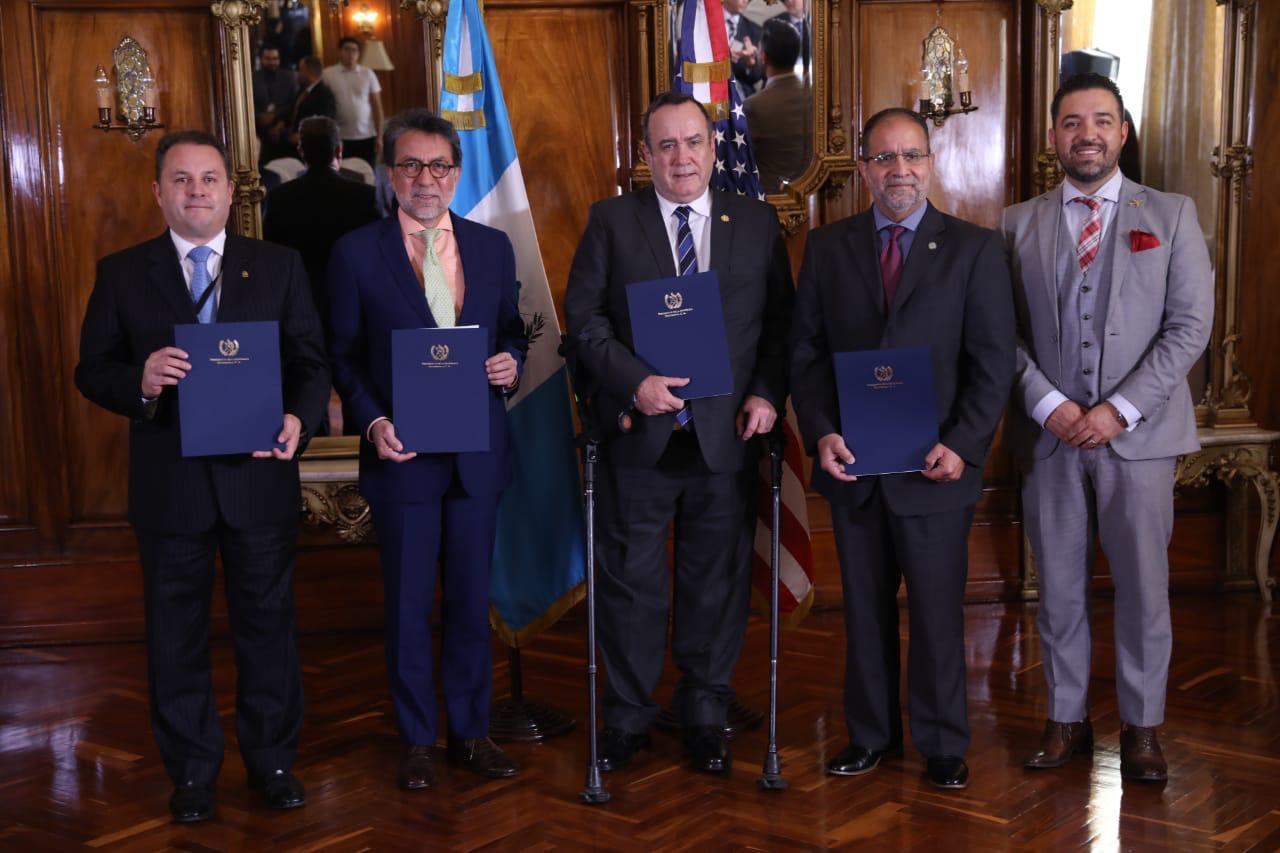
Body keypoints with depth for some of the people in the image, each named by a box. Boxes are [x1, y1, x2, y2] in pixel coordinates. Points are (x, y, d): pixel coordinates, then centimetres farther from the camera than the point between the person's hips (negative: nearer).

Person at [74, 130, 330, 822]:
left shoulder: (279, 267, 4)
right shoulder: (122, 274, 3)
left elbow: (312, 362, 1)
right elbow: (91, 371, 1)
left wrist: (299, 418, -19)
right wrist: (140, 381, -21)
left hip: (259, 476, 0)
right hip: (169, 483, 0)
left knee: (267, 622, 10)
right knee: (176, 631, 10)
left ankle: (272, 760, 27)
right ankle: (191, 772, 25)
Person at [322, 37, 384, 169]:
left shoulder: (368, 74, 4)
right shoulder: (328, 74, 0)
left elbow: (377, 106, 6)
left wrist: (379, 136, 2)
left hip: (367, 137, 1)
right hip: (340, 138, -1)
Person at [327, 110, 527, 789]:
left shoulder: (493, 247, 7)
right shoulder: (356, 253, -2)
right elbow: (344, 355, 0)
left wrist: (511, 362, -8)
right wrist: (372, 422, -14)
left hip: (477, 453, 3)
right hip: (401, 453, -2)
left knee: (471, 599, 12)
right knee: (408, 604, 7)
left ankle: (472, 732, 25)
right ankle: (416, 741, 21)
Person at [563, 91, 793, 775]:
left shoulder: (757, 223, 8)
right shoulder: (611, 220, 4)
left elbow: (781, 320, 8)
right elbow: (584, 313, -2)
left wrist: (768, 393, -6)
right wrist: (635, 381, -15)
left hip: (726, 435, 1)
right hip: (639, 434, -1)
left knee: (716, 580, 10)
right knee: (630, 579, 7)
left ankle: (705, 714, 26)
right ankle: (628, 715, 23)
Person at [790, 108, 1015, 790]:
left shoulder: (975, 248, 0)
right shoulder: (827, 247, 7)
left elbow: (993, 361, -3)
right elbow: (805, 351, 6)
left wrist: (962, 446, -14)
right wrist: (820, 433, -8)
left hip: (935, 468, -2)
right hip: (851, 465, 2)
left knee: (937, 613, 6)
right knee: (865, 609, 13)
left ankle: (942, 745, 22)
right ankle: (871, 734, 27)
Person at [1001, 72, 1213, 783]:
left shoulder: (1171, 215, 3)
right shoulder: (1019, 224, 7)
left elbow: (1190, 325, -3)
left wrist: (1119, 409, -12)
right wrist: (1048, 403, -11)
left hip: (1138, 433, -1)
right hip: (1049, 433, 1)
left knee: (1143, 586, 4)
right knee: (1059, 586, 9)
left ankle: (1141, 726, 18)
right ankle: (1067, 718, 22)